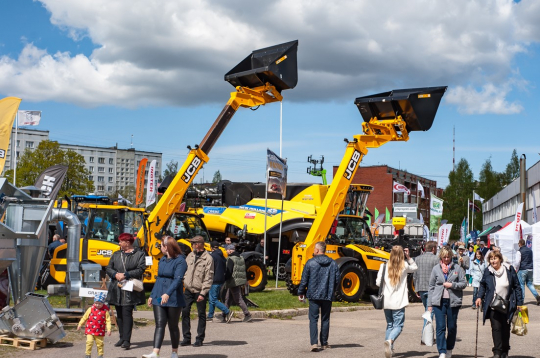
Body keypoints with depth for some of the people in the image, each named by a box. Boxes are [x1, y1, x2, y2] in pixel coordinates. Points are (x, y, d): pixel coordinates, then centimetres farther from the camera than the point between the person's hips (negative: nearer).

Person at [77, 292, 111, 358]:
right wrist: (80, 325, 14)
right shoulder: (91, 309, 1)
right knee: (89, 342, -11)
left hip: (100, 331, 0)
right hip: (90, 330, 0)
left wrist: (108, 329, -11)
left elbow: (108, 320, -3)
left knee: (99, 343, 9)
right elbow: (85, 317, 11)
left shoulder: (105, 311, -3)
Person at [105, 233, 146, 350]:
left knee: (127, 313, -11)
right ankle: (122, 338, 20)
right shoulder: (116, 254, 17)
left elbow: (140, 270, -8)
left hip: (130, 290, -6)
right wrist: (116, 274, -9)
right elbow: (109, 268, 12)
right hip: (116, 290, 6)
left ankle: (126, 340, -12)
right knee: (119, 314, 10)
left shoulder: (139, 254, 1)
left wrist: (126, 275, -17)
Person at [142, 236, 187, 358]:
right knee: (159, 324, -4)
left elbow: (178, 279, -21)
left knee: (173, 326, 6)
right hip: (158, 298, 6)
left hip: (174, 298, -5)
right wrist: (152, 295, 18)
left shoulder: (180, 260, -10)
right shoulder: (162, 260, 13)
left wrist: (168, 293, -33)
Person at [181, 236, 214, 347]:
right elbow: (185, 270, 18)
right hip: (188, 290, 5)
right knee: (185, 312, 2)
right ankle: (186, 338, 11)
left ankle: (200, 339, 11)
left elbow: (209, 278, -11)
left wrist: (203, 293, -15)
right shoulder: (190, 256, 9)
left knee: (201, 315, 4)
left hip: (199, 291, -5)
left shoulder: (208, 258, -8)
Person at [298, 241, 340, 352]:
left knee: (313, 320, 0)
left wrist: (301, 292, 7)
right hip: (327, 297, 3)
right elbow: (337, 280, 5)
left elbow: (304, 280, -5)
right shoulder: (333, 263, 2)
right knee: (325, 320, 13)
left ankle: (314, 343, -13)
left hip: (313, 295, -3)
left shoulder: (310, 263, -7)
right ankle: (324, 343, 18)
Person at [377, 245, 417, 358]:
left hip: (386, 302, 3)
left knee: (389, 325, 17)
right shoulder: (405, 266, -4)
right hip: (399, 302, -3)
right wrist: (408, 257, 13)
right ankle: (389, 341, -29)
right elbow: (415, 267, 18)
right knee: (398, 325, -1)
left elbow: (378, 283, 0)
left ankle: (389, 348, 14)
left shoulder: (384, 266, -2)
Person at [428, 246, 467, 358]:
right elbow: (431, 286, 9)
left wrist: (452, 285, -13)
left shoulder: (457, 268, 4)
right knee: (440, 327, -7)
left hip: (453, 301, 0)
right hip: (439, 301, 0)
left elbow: (464, 283, 4)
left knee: (452, 327, 8)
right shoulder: (436, 269, 6)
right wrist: (429, 304, 7)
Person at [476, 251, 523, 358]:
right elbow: (483, 285, 14)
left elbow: (517, 286, 2)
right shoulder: (487, 271, 0)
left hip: (507, 305, 0)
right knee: (496, 328, -8)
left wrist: (519, 303, 1)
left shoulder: (509, 269, -3)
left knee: (505, 328, 9)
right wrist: (480, 297, -1)